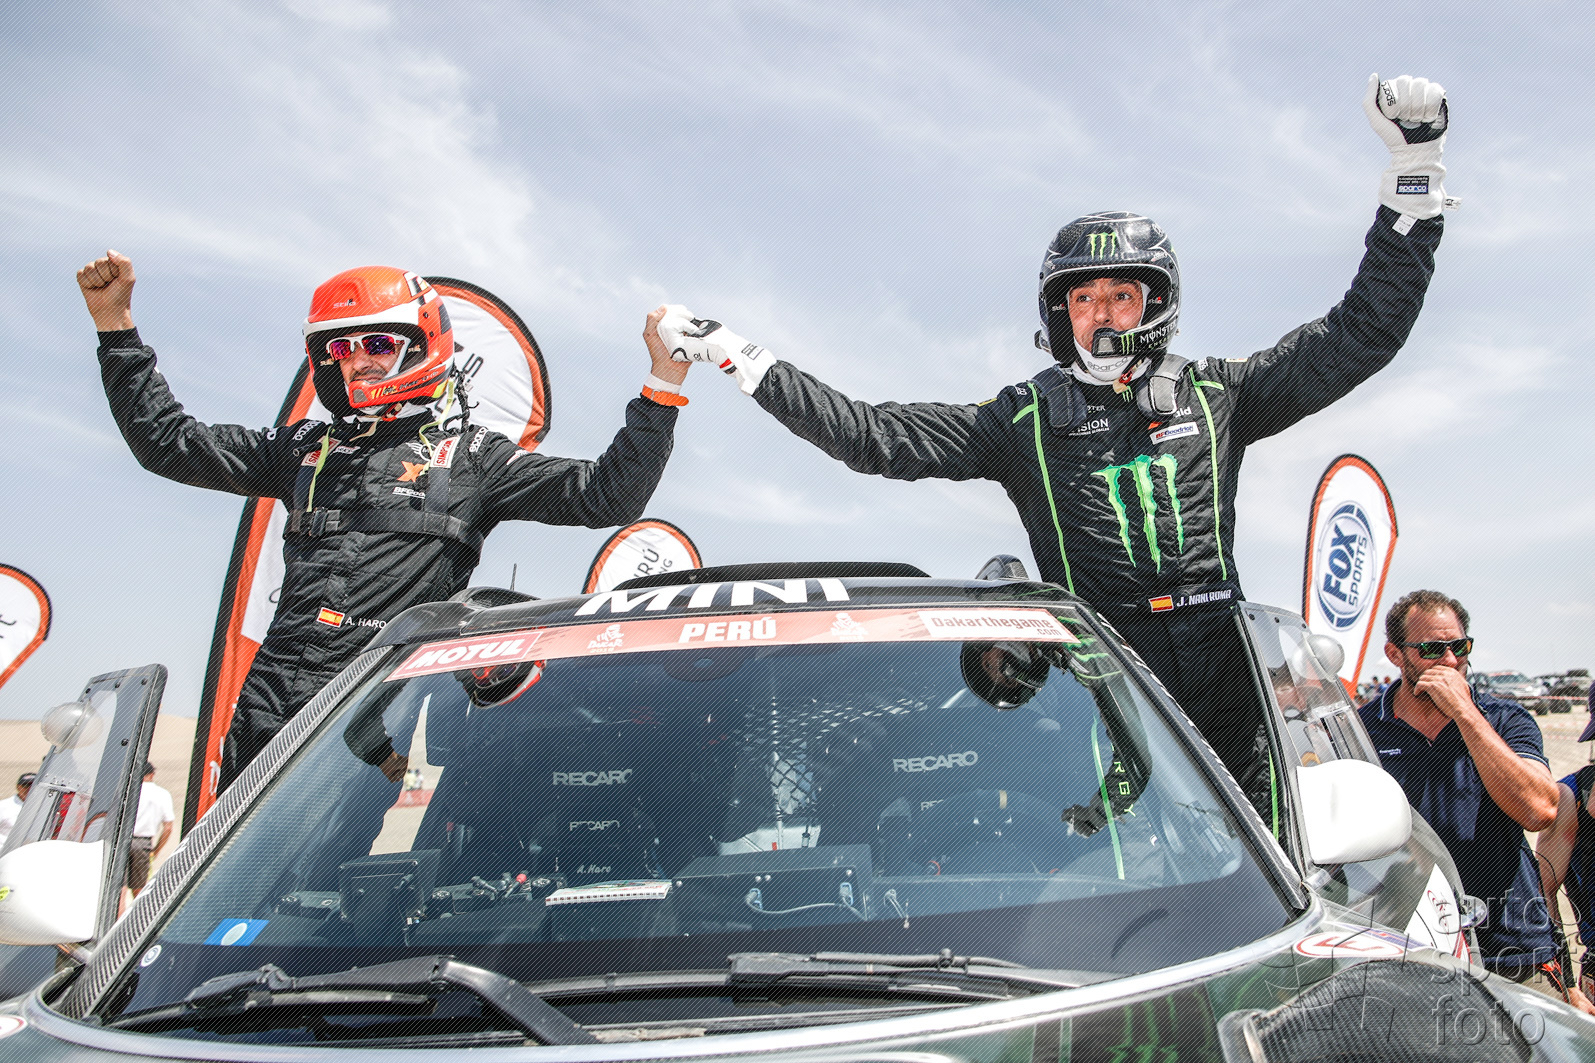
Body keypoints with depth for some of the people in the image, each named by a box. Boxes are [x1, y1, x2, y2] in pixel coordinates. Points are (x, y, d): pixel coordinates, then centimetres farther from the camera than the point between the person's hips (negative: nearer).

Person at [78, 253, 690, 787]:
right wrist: (114, 324, 23)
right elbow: (168, 443, 27)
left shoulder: (470, 454, 11)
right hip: (273, 700, 5)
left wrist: (664, 381, -2)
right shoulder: (306, 449, 22)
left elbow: (606, 495, 5)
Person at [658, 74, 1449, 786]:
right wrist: (732, 355, 7)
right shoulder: (1023, 419, 10)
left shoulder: (1214, 395, 12)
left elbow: (1362, 334, 14)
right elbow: (871, 437, 8)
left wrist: (1415, 167, 11)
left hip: (1222, 686, 1)